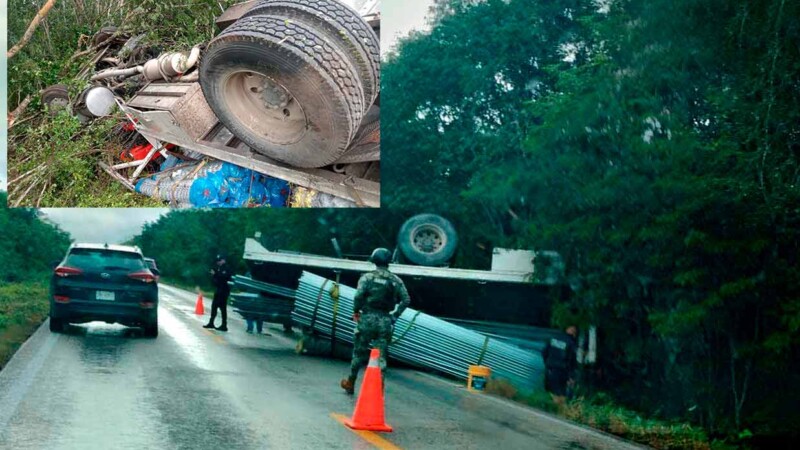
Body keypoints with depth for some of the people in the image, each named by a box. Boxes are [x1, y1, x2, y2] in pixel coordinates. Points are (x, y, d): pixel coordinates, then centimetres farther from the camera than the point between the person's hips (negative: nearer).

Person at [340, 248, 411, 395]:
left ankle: (350, 383, 23)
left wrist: (356, 311, -1)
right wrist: (395, 315, 9)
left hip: (368, 318, -2)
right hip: (386, 322, 2)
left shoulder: (368, 277, -3)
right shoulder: (396, 280, 6)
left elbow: (359, 295, -16)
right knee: (381, 355, 6)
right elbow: (406, 300, 0)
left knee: (359, 352, 11)